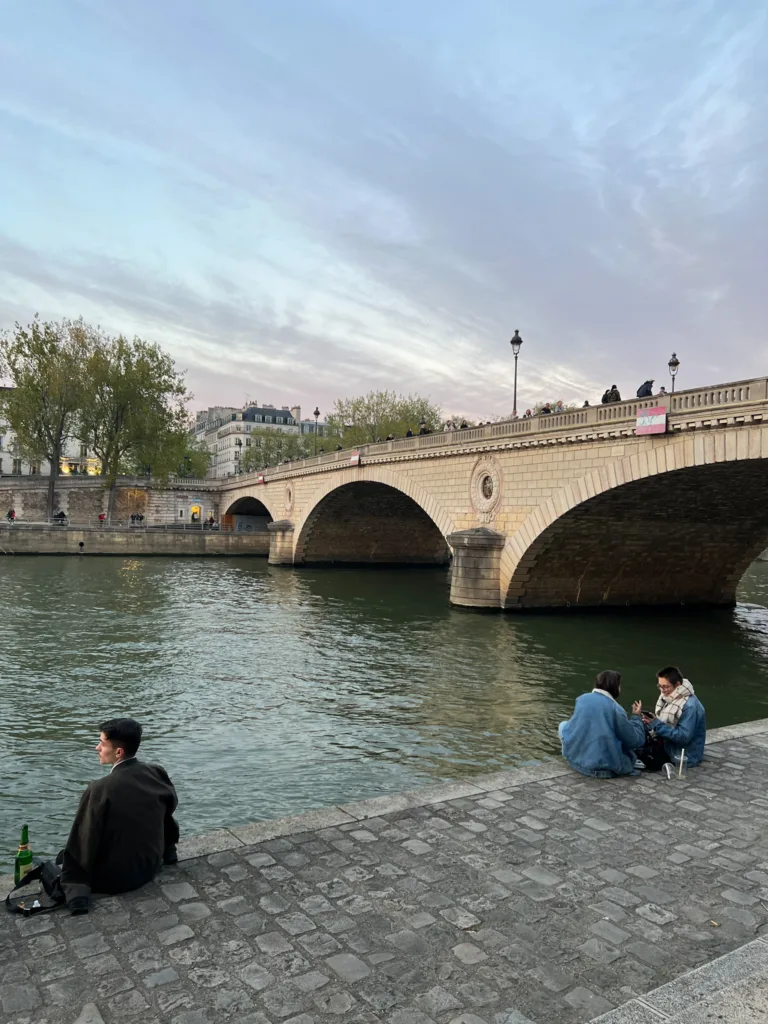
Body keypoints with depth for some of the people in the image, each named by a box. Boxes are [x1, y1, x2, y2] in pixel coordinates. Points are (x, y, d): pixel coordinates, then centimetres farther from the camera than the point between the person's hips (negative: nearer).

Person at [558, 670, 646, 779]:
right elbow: (636, 741, -5)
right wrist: (636, 717, 11)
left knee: (563, 725, 26)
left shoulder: (582, 698, 2)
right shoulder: (616, 709, -11)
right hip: (603, 766, -2)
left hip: (575, 759, 2)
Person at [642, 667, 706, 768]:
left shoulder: (690, 706, -24)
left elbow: (684, 737, -26)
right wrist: (651, 723, -12)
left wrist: (657, 725, -28)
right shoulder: (669, 696, 2)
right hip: (668, 745, 8)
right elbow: (664, 724, 9)